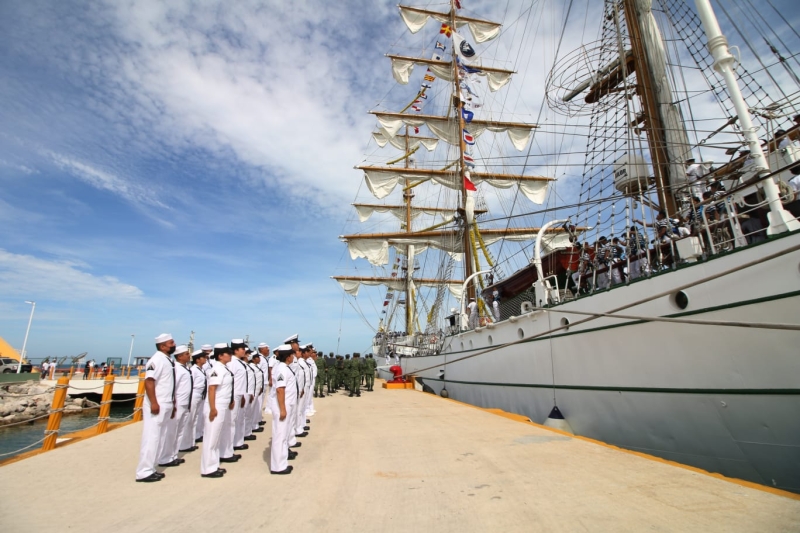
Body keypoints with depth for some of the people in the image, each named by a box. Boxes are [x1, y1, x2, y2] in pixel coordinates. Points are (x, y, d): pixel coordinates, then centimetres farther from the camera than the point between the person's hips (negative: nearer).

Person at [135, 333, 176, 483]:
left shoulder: (168, 360, 13)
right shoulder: (157, 359, -15)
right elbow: (149, 381, -23)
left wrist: (172, 404, 20)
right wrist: (153, 403, -27)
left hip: (165, 406, 9)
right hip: (156, 406, -9)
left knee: (157, 439, 14)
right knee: (151, 439, -3)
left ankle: (150, 469, 22)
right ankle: (144, 472, 6)